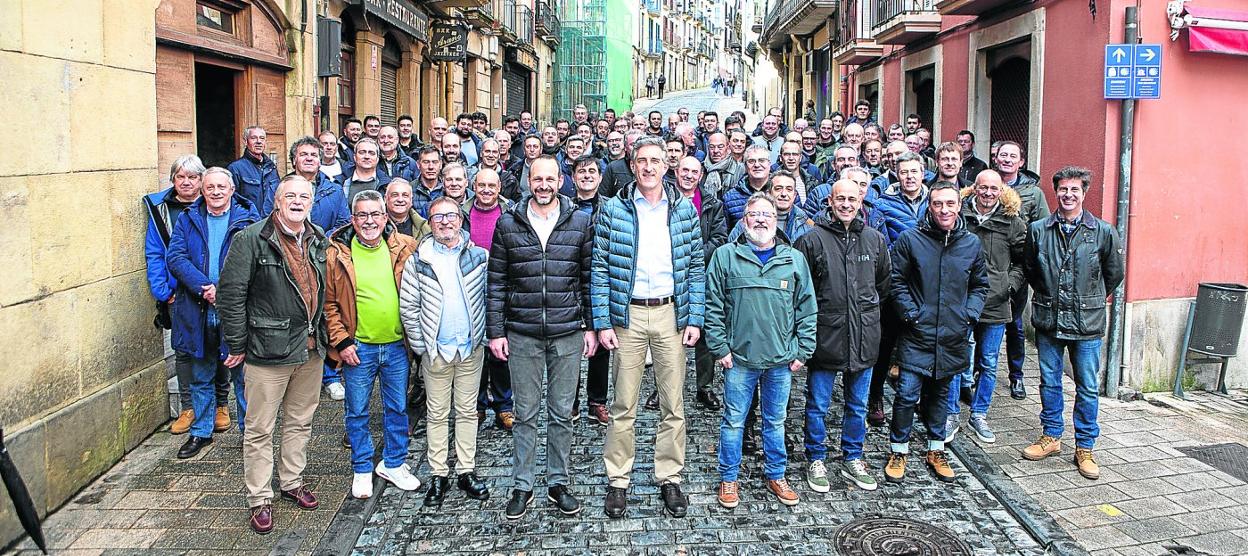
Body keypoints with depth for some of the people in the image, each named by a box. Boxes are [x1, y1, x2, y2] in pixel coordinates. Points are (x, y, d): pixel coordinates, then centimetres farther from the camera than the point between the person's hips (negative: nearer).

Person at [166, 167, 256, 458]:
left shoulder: (247, 219, -1)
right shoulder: (188, 219, 6)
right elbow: (176, 257, -4)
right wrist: (202, 287, -18)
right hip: (198, 311, 3)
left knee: (242, 374, 6)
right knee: (201, 377, 15)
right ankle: (201, 432, 28)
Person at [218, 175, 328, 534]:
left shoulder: (319, 241, 8)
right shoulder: (251, 239, -11)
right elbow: (231, 293, -12)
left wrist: (323, 336, 14)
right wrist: (237, 346, -11)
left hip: (311, 349, 6)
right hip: (268, 350, -6)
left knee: (300, 422, 18)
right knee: (260, 428, 3)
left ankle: (292, 481, 35)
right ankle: (259, 499, 15)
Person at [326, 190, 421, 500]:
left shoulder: (405, 248, -3)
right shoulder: (337, 254, -7)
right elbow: (328, 302, -4)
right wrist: (341, 341, -9)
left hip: (397, 346, 2)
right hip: (358, 348, -2)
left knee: (397, 408, 15)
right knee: (357, 412, 11)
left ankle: (393, 464, 32)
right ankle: (362, 469, 28)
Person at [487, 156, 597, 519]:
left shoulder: (580, 223, 2)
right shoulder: (508, 224, 2)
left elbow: (589, 279, 6)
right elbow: (496, 282, 3)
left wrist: (591, 327, 3)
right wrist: (495, 332, 0)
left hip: (568, 334, 0)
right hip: (522, 335, 0)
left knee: (562, 414, 10)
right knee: (525, 414, 8)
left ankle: (558, 483, 24)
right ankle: (522, 486, 20)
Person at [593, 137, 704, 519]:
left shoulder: (684, 209, 5)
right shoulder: (613, 210, 0)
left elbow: (696, 267, 6)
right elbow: (600, 269, -1)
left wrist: (695, 318, -1)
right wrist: (602, 322, -7)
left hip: (671, 313, 2)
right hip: (628, 315, -1)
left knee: (673, 404, 8)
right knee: (624, 405, 5)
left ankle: (669, 479, 20)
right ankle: (618, 481, 16)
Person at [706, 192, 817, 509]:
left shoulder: (795, 259, 4)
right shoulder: (725, 256, -1)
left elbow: (807, 309, 7)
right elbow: (713, 306, -1)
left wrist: (803, 351, 3)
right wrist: (720, 348, -5)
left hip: (781, 359, 2)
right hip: (739, 358, -2)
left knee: (775, 421, 14)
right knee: (734, 421, 7)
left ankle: (775, 476, 30)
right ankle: (728, 479, 21)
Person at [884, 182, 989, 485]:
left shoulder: (972, 243, 5)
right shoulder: (910, 239, -6)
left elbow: (980, 285, 15)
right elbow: (897, 282, -2)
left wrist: (970, 314, 1)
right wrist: (912, 314, -10)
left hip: (953, 336, 3)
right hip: (917, 336, -3)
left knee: (940, 395, 16)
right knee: (907, 395, -5)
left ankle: (936, 450, 30)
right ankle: (898, 452, 12)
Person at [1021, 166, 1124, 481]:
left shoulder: (1103, 232, -5)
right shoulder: (1038, 230, -1)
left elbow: (1114, 275, 7)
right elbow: (1029, 269, 13)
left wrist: (1089, 300, 11)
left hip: (1087, 325, -1)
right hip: (1048, 321, 2)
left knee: (1087, 387, 6)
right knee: (1049, 382, 12)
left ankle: (1085, 448, 17)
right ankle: (1051, 437, 27)